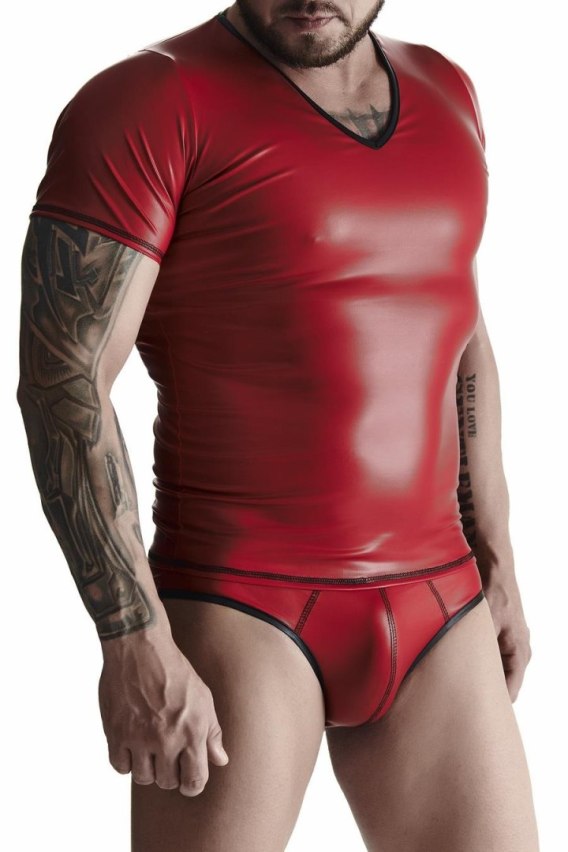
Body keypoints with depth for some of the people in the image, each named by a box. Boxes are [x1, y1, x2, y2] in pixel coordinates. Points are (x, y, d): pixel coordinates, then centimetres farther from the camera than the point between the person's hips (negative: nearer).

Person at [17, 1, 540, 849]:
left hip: (434, 607, 6)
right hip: (237, 618, -6)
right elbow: (61, 381, -16)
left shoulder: (441, 92, 11)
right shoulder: (149, 105, -10)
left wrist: (496, 564, 16)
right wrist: (134, 644, -21)